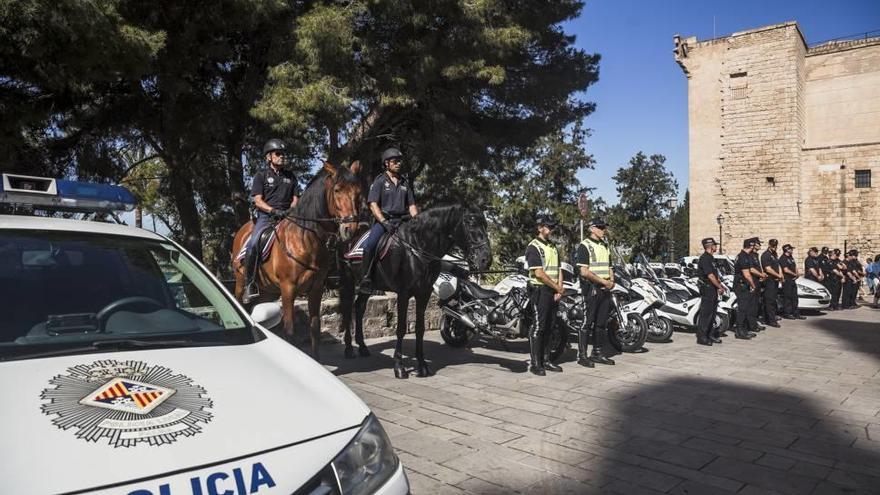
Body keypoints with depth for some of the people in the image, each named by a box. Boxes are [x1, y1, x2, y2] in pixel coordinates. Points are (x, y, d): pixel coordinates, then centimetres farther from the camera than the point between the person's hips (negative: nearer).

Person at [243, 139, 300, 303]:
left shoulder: (290, 176, 20)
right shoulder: (261, 176, 9)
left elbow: (295, 199, 16)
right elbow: (258, 200, -1)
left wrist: (289, 211, -6)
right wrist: (274, 210, -17)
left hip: (287, 216, 3)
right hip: (266, 216, -3)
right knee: (253, 245, -26)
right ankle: (250, 284, -16)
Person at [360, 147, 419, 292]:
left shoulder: (405, 182, 18)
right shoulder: (380, 181, 3)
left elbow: (412, 205, 18)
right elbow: (373, 204, -7)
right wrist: (385, 222, -20)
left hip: (402, 220, 5)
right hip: (383, 220, -5)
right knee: (369, 245, -28)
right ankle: (366, 277, -18)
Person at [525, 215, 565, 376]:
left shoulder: (553, 247, 18)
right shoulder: (534, 247, -9)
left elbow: (558, 270, 15)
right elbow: (539, 273, -16)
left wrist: (559, 290, 0)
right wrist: (557, 288, -11)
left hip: (553, 292, 8)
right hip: (540, 290, -8)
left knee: (549, 327, 11)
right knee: (539, 326, -7)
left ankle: (544, 360, 19)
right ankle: (535, 363, -2)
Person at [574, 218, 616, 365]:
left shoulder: (605, 246, 19)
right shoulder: (584, 246, -7)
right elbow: (584, 271, -16)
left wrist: (611, 280, 4)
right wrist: (603, 281, -15)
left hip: (605, 289, 8)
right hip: (591, 288, -8)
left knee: (602, 323, 11)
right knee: (587, 322, -6)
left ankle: (598, 353, 20)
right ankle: (582, 355, -1)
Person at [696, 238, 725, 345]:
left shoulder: (710, 258, 16)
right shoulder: (704, 258, -17)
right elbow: (710, 276, -20)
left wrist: (720, 286, 11)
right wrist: (720, 287, -12)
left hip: (713, 289, 10)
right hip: (707, 289, -10)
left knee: (712, 313, 14)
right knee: (705, 314, -7)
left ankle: (709, 335, 22)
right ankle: (701, 337, -4)